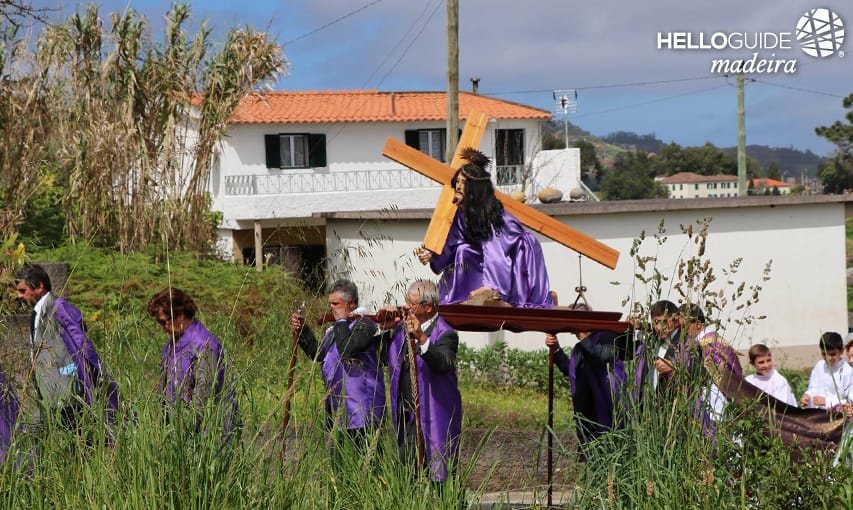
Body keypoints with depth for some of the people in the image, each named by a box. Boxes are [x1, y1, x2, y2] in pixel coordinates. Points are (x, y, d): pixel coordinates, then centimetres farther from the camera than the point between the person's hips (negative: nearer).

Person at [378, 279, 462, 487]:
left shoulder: (445, 334, -12)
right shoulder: (401, 327, 11)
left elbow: (444, 364, -32)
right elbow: (385, 358, 23)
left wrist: (422, 338, -45)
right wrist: (386, 329, 9)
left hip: (434, 421, -7)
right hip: (406, 417, 7)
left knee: (440, 478, -5)